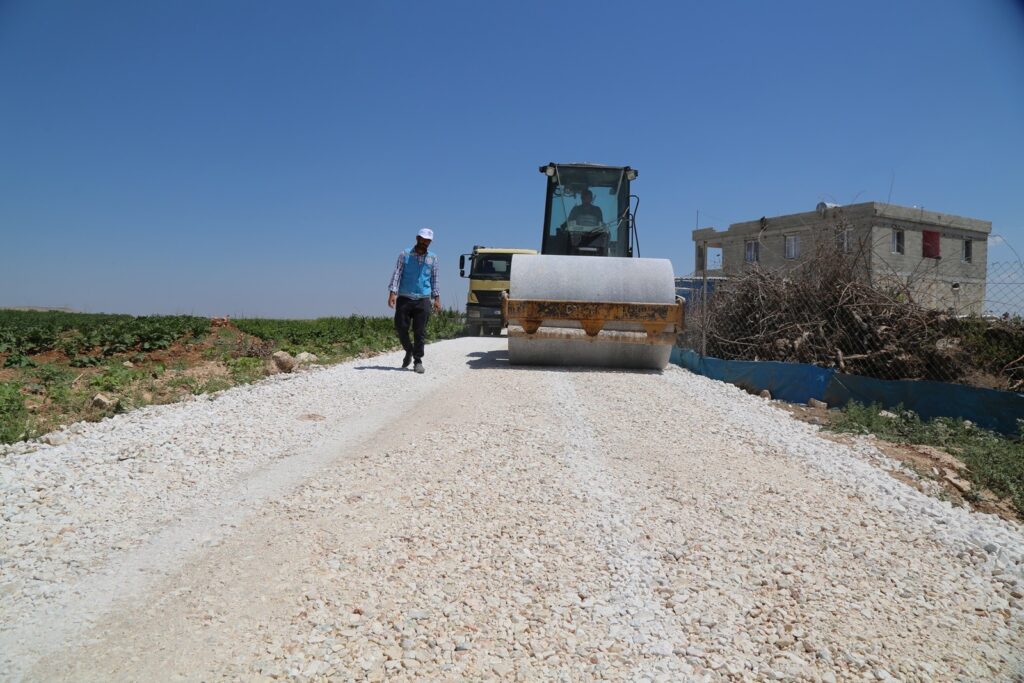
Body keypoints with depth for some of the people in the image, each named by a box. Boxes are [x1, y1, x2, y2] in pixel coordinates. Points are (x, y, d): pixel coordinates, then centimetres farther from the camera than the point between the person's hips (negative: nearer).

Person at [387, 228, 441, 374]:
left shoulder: (432, 258, 9)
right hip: (404, 299, -1)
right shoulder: (405, 255, 3)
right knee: (401, 328, 0)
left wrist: (437, 298, 5)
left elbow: (434, 279, 12)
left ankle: (418, 361, 8)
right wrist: (392, 293, -14)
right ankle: (409, 350, 26)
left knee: (420, 332, -1)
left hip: (423, 300, 1)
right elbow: (396, 274, -2)